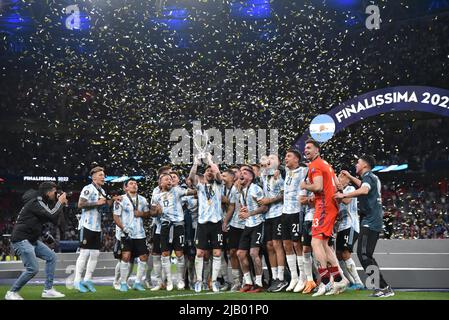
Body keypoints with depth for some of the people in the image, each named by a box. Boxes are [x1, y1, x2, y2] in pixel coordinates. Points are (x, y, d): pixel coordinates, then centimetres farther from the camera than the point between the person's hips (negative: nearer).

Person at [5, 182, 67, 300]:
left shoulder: (42, 202, 16)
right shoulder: (36, 202, -14)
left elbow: (54, 220, 19)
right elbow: (52, 215, -21)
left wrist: (61, 204, 8)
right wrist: (60, 202, -7)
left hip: (32, 240, 10)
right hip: (21, 240, -10)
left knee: (51, 257, 7)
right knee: (33, 268, -15)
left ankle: (48, 290, 10)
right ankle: (12, 293, 0)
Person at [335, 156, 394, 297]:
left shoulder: (368, 176, -9)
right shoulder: (373, 177, 21)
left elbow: (364, 190, -32)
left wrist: (344, 195, -30)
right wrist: (350, 177, 47)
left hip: (370, 222, -10)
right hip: (375, 222, 10)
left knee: (363, 254, -12)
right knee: (365, 255, 14)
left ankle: (384, 287, -14)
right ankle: (382, 287, 14)